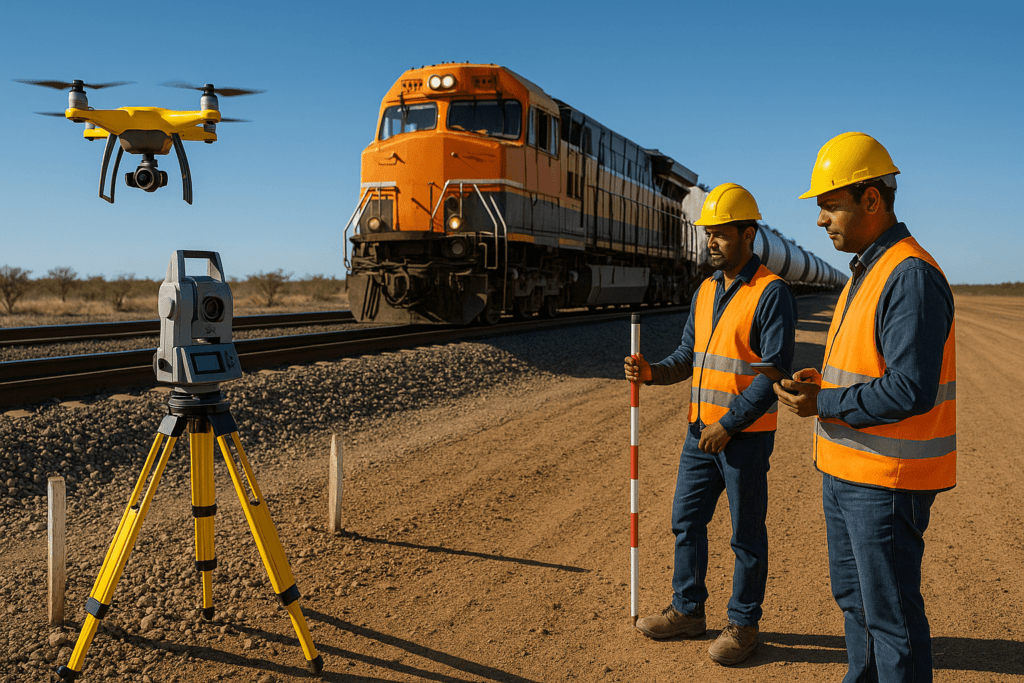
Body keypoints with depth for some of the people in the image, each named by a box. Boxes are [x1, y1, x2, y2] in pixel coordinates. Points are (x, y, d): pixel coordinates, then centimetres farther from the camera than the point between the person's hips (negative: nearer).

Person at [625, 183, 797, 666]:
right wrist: (650, 372, -6)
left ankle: (743, 624, 22)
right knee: (687, 521, 14)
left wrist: (729, 424, -18)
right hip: (701, 430, 8)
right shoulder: (706, 291, 12)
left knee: (746, 534, 6)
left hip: (745, 435, -7)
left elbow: (776, 370, -17)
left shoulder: (771, 293, -12)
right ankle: (687, 611, 29)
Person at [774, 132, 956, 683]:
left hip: (887, 481, -10)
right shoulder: (866, 272, 12)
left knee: (891, 615, 3)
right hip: (845, 471, 10)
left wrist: (824, 404, -19)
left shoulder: (910, 276, -20)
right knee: (853, 598, 23)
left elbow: (911, 389, -27)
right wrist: (819, 380, 3)